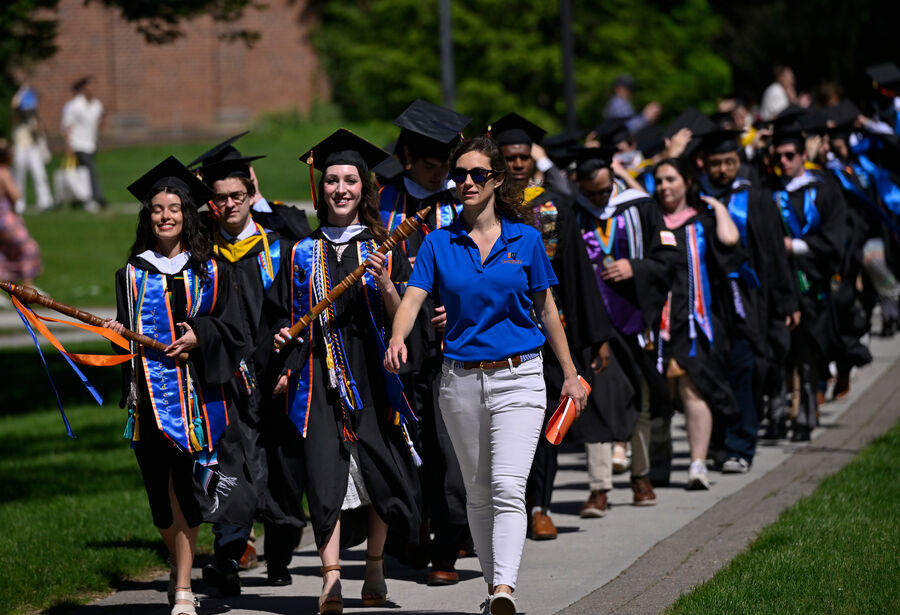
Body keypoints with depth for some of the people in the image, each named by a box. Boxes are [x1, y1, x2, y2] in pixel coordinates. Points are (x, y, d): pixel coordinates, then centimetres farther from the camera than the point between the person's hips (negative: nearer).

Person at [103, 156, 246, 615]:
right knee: (160, 491, 4)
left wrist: (199, 336, -11)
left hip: (194, 388, -2)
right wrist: (117, 332, -7)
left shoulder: (209, 273, 8)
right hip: (148, 393, 2)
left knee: (182, 486, -11)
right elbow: (125, 335, 13)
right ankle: (180, 566, 28)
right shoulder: (132, 275, 11)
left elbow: (232, 332, 5)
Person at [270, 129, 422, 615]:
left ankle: (374, 564, 23)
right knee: (325, 471, -11)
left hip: (371, 372, -1)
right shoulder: (303, 254, 12)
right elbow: (289, 318, 18)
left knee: (377, 470, 1)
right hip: (320, 376, 1)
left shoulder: (385, 249, 7)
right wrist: (284, 342, -1)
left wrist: (385, 285, -18)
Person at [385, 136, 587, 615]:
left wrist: (570, 374, 11)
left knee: (508, 488, -17)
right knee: (477, 492, 12)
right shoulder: (439, 243, 4)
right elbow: (413, 298, -8)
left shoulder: (525, 240, 2)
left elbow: (546, 310, 9)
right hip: (461, 378, 3)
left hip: (518, 378, -3)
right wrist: (398, 339, -29)